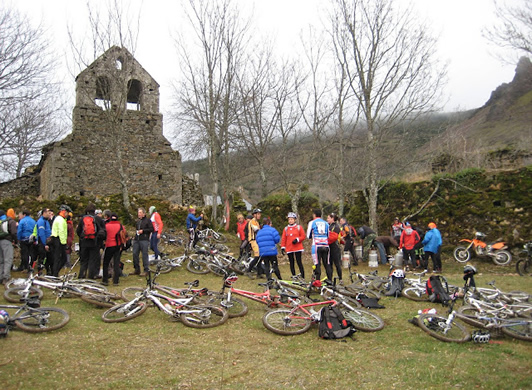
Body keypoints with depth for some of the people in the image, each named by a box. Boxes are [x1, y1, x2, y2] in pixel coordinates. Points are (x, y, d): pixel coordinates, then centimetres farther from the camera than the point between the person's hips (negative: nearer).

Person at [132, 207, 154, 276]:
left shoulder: (147, 220, -1)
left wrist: (143, 231, -13)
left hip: (144, 240, -7)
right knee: (135, 254, 5)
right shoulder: (137, 221, 18)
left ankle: (146, 270, 2)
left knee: (144, 255, -5)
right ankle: (137, 270, 17)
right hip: (136, 240, 7)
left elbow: (152, 229, -7)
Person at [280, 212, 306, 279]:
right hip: (289, 249, 3)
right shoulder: (286, 228, 11)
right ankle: (293, 276, 12)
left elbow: (303, 236, 1)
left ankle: (302, 276, -3)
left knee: (299, 262, -7)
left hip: (297, 248, -3)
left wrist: (297, 239, -14)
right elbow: (283, 239, 8)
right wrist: (282, 247, 1)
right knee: (291, 263, 6)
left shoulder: (299, 227, 4)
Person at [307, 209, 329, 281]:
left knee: (317, 264, -5)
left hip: (316, 246, -3)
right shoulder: (326, 223, 13)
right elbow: (329, 236, 16)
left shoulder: (312, 222, 2)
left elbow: (308, 236, 5)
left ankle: (317, 280, -11)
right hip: (325, 246, 4)